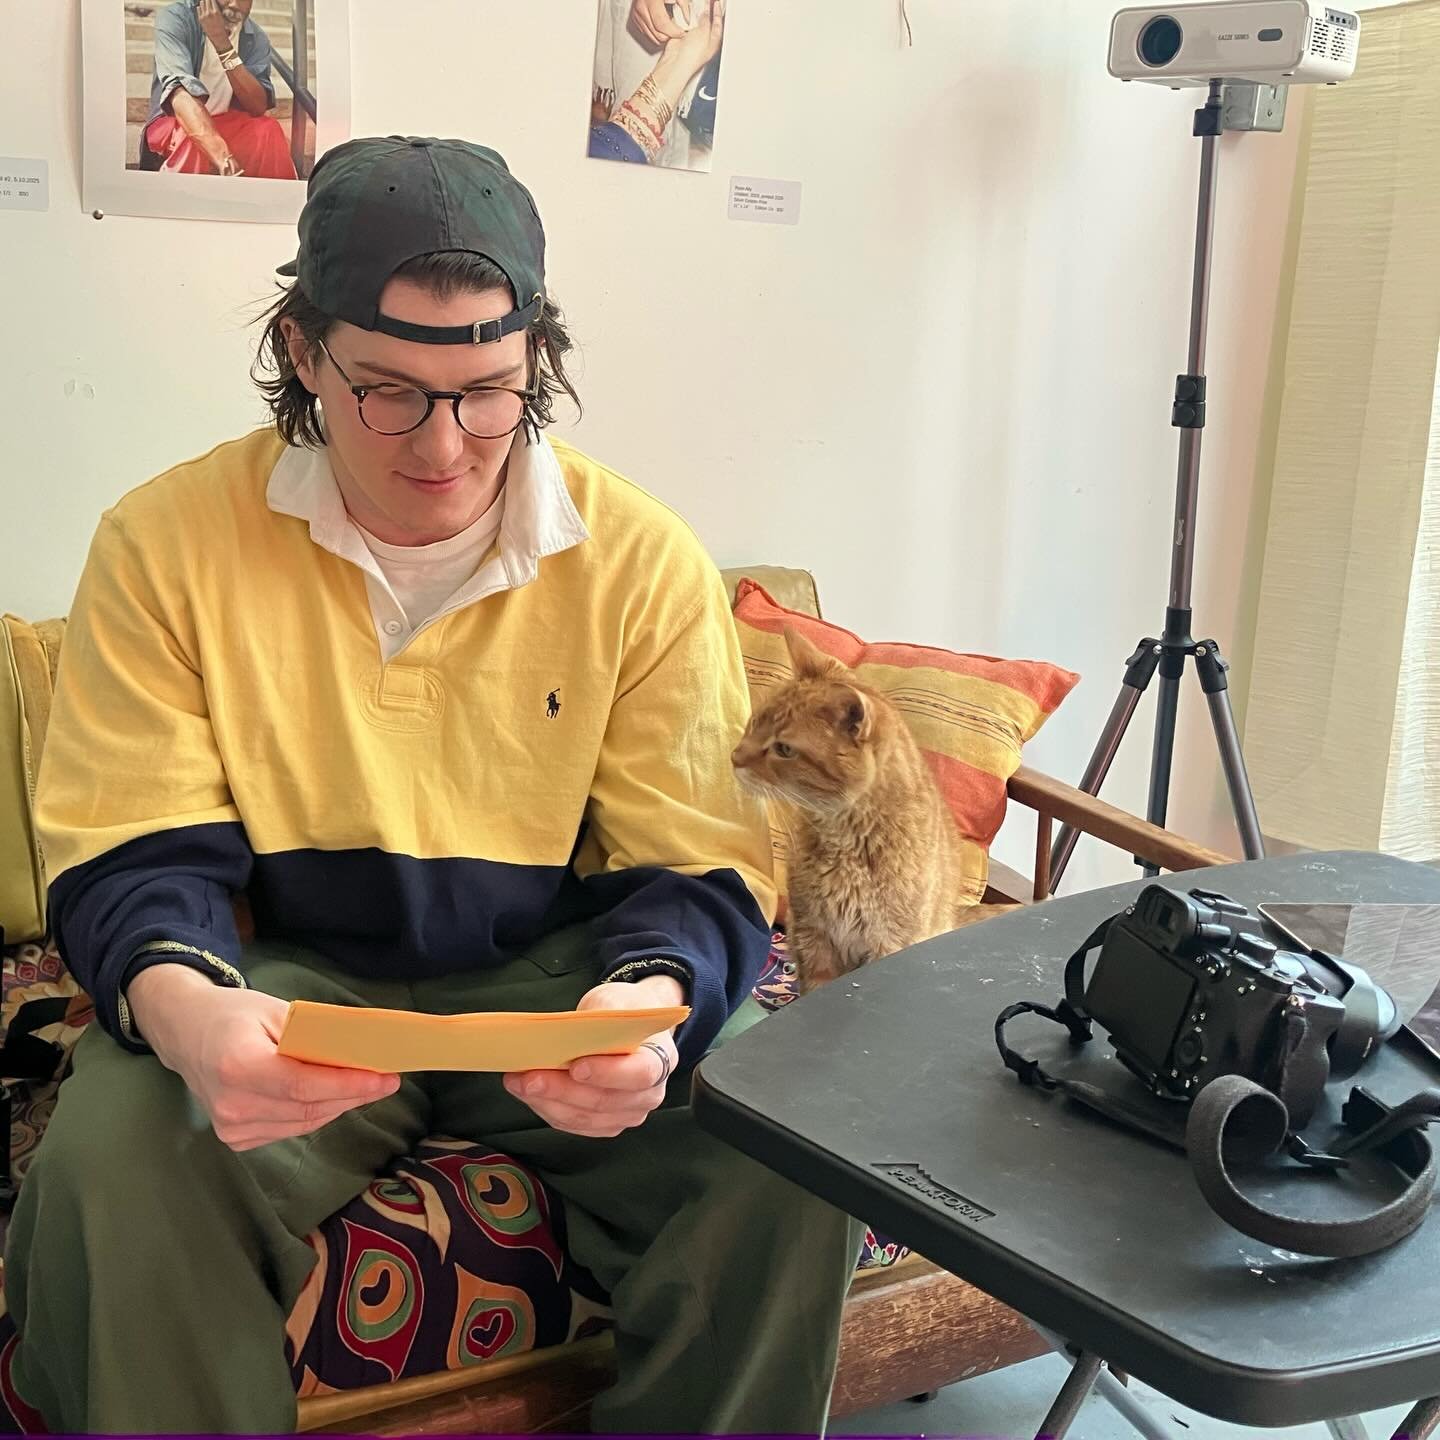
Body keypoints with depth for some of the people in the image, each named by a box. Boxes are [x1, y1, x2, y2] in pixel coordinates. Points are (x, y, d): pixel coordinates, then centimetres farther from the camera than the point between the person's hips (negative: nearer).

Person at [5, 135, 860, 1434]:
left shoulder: (644, 562, -6)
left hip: (561, 976, 1)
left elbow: (698, 871, -5)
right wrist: (183, 1010, -31)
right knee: (111, 1164, -31)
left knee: (787, 1167, -24)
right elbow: (140, 856, -7)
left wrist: (652, 1002, -30)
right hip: (289, 982, 0)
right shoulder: (169, 543, -6)